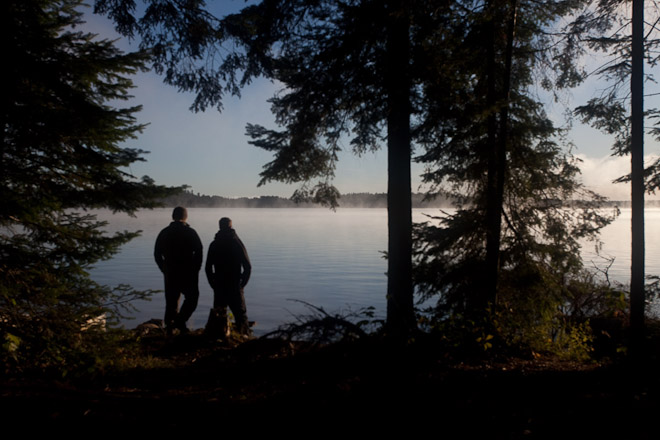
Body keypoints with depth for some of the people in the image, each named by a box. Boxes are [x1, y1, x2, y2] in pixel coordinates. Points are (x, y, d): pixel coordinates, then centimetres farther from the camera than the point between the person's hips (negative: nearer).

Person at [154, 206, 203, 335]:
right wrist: (195, 269, 1)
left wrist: (165, 269, 15)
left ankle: (170, 327, 14)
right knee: (191, 298, 8)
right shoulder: (190, 232, -5)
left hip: (170, 273, 4)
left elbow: (157, 254, 8)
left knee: (171, 300, 13)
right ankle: (180, 321, -7)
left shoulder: (164, 233, 6)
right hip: (188, 273, -4)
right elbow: (199, 252, -9)